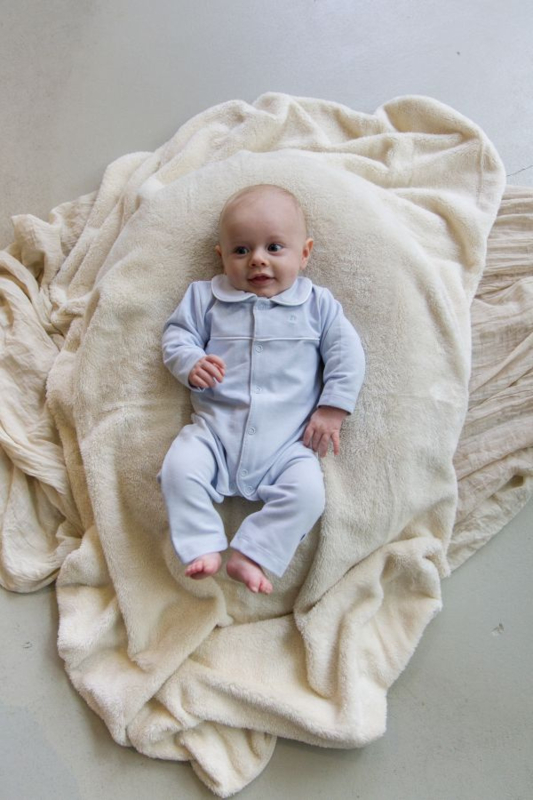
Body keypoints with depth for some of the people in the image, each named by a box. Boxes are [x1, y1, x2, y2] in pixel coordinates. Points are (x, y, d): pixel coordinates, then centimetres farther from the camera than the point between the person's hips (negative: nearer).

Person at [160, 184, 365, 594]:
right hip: (215, 429, 1)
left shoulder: (318, 304, 6)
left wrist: (333, 408, -5)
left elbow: (346, 352, 5)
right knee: (179, 468, -22)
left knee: (308, 492, -22)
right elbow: (177, 333, 11)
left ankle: (251, 555, -9)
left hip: (287, 443, -1)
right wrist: (191, 363, -12)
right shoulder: (206, 297, 9)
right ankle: (202, 546, -6)